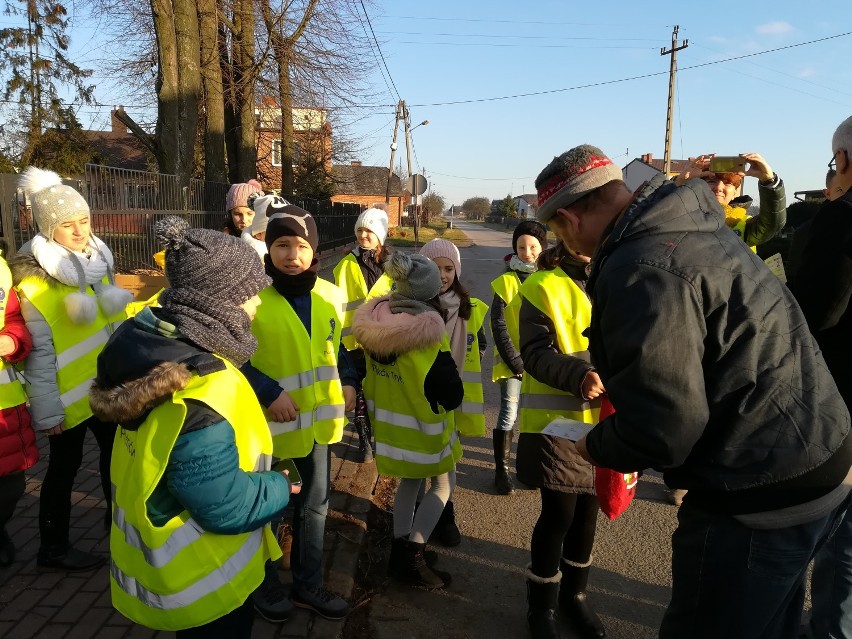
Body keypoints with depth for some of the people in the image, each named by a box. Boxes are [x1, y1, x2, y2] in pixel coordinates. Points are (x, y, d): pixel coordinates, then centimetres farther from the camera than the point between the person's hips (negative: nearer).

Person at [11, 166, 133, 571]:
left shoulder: (96, 261, 2)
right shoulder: (33, 285, -19)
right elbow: (39, 355, -18)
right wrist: (47, 412, -16)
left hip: (108, 385, 7)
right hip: (70, 394, -7)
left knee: (116, 450, 20)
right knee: (66, 466, 7)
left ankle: (118, 515, 41)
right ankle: (53, 547, 25)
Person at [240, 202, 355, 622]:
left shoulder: (330, 295, 1)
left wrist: (348, 382, 1)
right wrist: (268, 394, -22)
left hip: (318, 414, 6)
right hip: (268, 418, -5)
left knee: (315, 501, 18)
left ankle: (307, 584, 38)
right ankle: (265, 584, 37)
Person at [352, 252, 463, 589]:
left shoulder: (373, 326, -8)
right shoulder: (428, 335, -27)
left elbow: (370, 375, 5)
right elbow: (452, 395, -20)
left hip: (388, 421, 6)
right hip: (423, 426, -6)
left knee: (409, 480, 25)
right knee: (444, 485, 15)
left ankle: (401, 550, 30)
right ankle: (413, 555, 8)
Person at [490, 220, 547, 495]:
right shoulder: (505, 282, -5)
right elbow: (498, 325, -6)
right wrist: (516, 361, -11)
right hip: (512, 360, -2)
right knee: (509, 414, -1)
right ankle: (501, 469, 13)